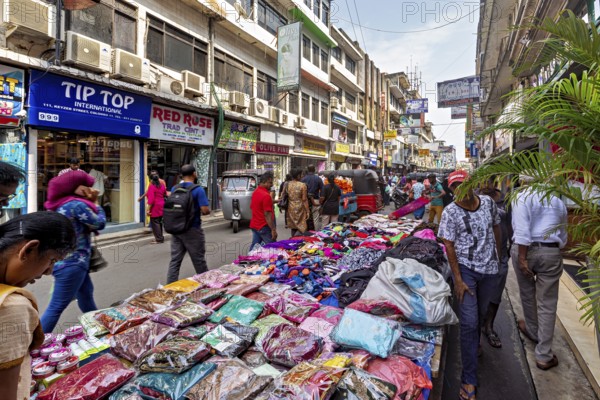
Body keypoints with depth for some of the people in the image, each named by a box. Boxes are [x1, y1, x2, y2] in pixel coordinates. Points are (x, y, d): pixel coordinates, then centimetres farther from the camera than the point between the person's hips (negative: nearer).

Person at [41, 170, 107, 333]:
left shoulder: (63, 204, 7)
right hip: (71, 263, -11)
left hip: (67, 260, 11)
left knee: (86, 294, 24)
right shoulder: (77, 204, -20)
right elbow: (99, 223, -12)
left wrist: (90, 202, 2)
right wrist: (95, 203, 1)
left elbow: (87, 224, 10)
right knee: (57, 306, -2)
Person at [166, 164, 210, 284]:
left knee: (175, 261, 10)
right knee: (199, 261, 9)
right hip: (192, 230, -5)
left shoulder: (174, 188, 6)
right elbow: (205, 210, -19)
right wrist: (209, 211, 2)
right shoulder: (198, 190, -14)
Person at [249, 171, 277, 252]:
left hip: (254, 225, 9)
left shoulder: (255, 192, 9)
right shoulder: (266, 196, -20)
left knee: (254, 247, 14)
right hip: (264, 227, -9)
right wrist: (273, 230, -20)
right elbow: (267, 215, -22)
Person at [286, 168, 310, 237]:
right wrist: (307, 211, -6)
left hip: (291, 209, 5)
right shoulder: (302, 185, -12)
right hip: (300, 208, -5)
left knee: (293, 227, 16)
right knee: (302, 228, 4)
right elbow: (304, 199, -12)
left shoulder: (287, 185, 1)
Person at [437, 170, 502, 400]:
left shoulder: (488, 202, -2)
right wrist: (458, 279, -16)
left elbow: (496, 228, 12)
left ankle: (474, 344, 54)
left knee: (481, 312, 23)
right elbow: (449, 246, -14)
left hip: (489, 269, 5)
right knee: (469, 322, -4)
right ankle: (469, 380, 9)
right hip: (466, 269, -4)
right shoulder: (450, 212, -15)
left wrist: (498, 256, 16)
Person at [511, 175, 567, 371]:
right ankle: (544, 356, 10)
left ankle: (532, 330, 43)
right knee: (547, 304, 6)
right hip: (551, 252, 3)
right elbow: (562, 234, 19)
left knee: (527, 293, 20)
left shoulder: (522, 197, -4)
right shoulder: (558, 201, 13)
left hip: (525, 250, -3)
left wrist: (522, 257, -14)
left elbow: (522, 229, -15)